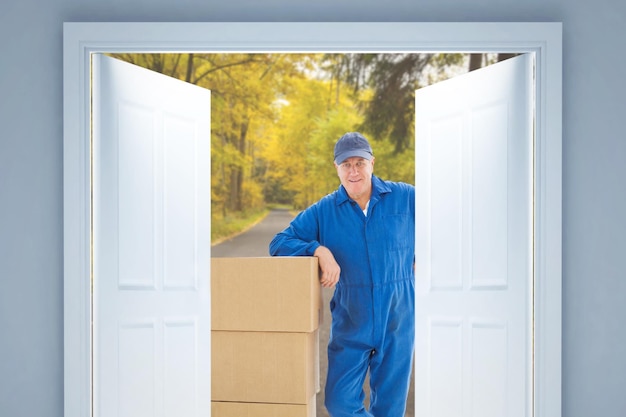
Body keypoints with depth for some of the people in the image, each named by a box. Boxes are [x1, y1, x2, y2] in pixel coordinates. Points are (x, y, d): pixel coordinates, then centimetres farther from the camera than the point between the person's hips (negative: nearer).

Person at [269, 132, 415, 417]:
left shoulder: (406, 198, -2)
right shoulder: (323, 212, -2)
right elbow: (279, 244, -5)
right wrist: (319, 249, -21)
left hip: (397, 323, 0)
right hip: (350, 325, 1)